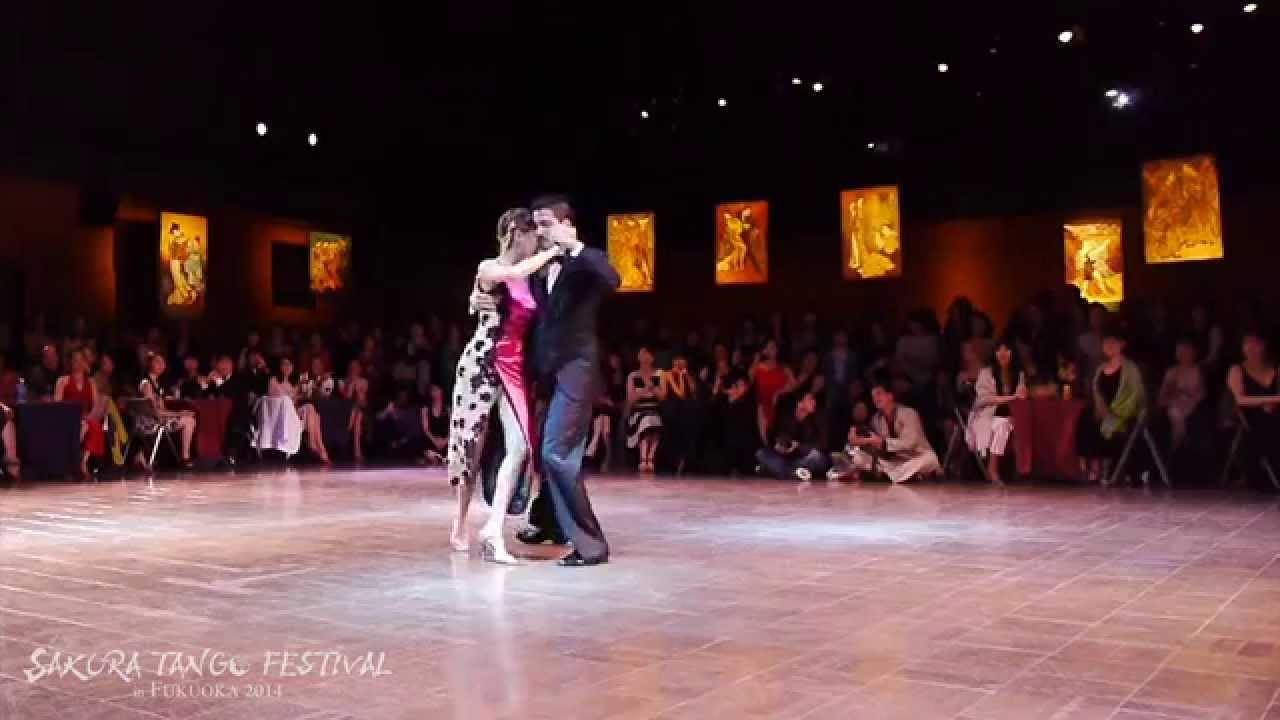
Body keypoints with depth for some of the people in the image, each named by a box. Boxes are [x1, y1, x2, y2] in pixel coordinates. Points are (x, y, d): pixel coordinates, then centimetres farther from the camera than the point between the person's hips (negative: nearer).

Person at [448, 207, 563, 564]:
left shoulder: (529, 276, 12)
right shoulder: (488, 268, -5)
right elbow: (513, 274, -27)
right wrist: (551, 251, -16)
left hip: (514, 368, 5)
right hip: (482, 364, -5)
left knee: (519, 445, -13)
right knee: (473, 447, 5)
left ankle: (493, 529, -14)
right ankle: (460, 525, 22)